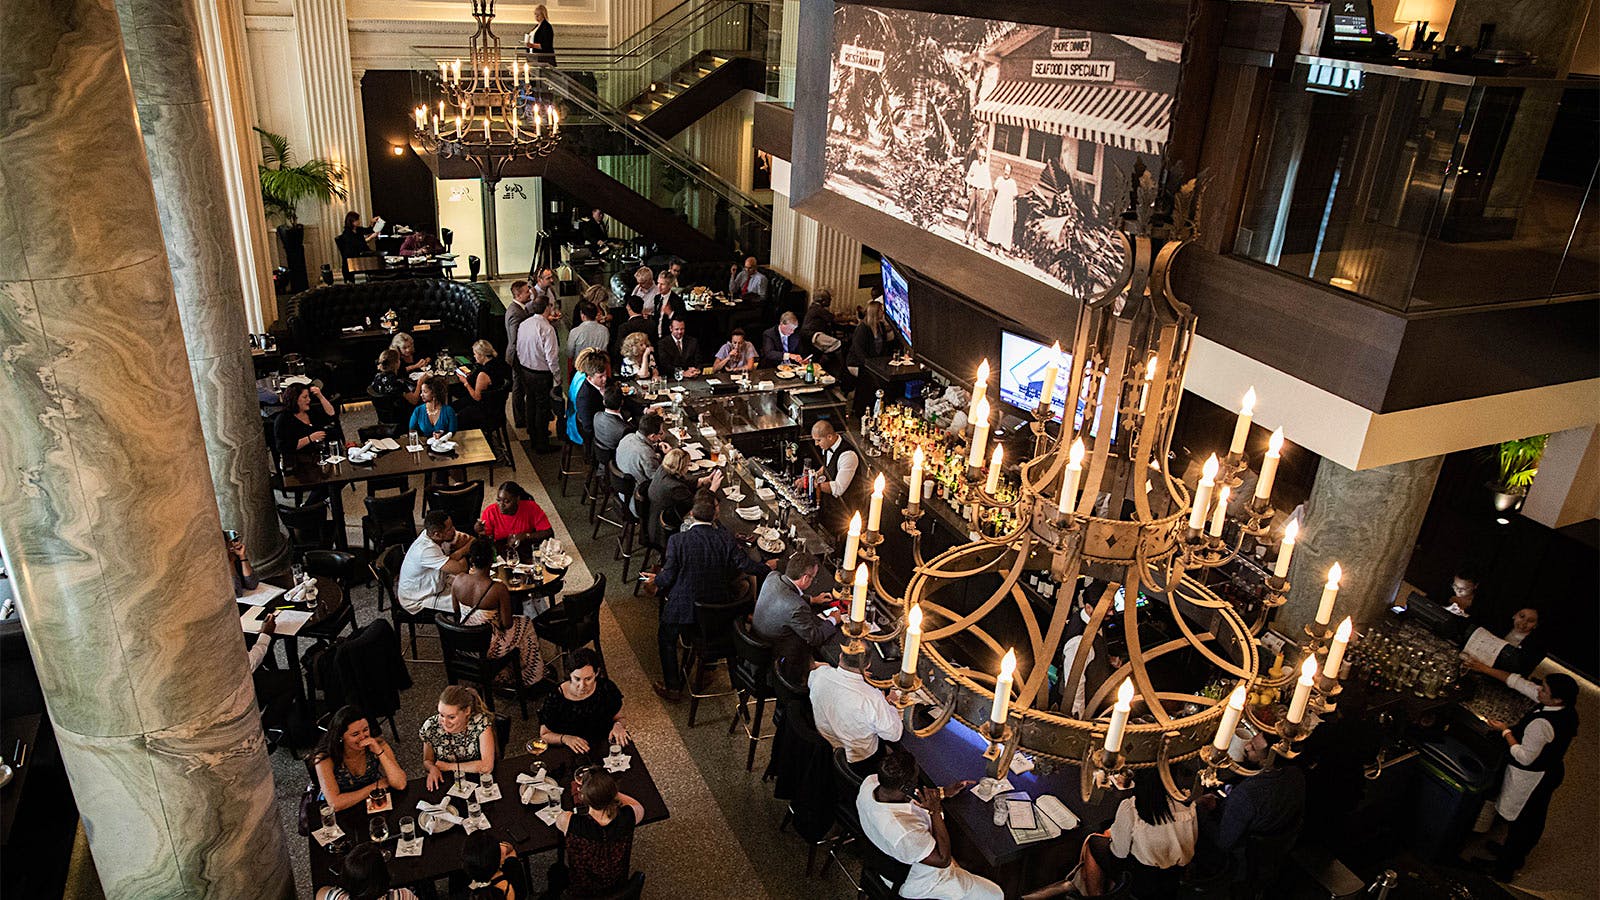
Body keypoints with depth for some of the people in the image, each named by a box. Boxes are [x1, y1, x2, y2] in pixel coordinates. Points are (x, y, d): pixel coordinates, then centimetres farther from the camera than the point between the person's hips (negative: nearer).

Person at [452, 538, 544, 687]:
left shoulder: (458, 580, -15)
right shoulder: (498, 589, -28)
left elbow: (456, 611, 2)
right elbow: (507, 624, -18)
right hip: (487, 649, -5)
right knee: (526, 624, 22)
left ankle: (502, 676, 47)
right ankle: (532, 680, 38)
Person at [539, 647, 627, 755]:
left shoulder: (607, 688, -10)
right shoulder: (555, 698, -17)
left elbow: (618, 717, 7)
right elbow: (544, 735, -2)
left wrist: (618, 725, -15)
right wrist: (564, 738, -21)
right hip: (569, 756, -3)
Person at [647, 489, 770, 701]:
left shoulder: (677, 541, -20)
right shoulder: (726, 539, -15)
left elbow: (668, 578, -15)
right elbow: (748, 566, -11)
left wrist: (656, 580, 8)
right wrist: (768, 567, 10)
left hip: (685, 608, -3)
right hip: (720, 607, 3)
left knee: (666, 637, 26)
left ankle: (673, 687, 32)